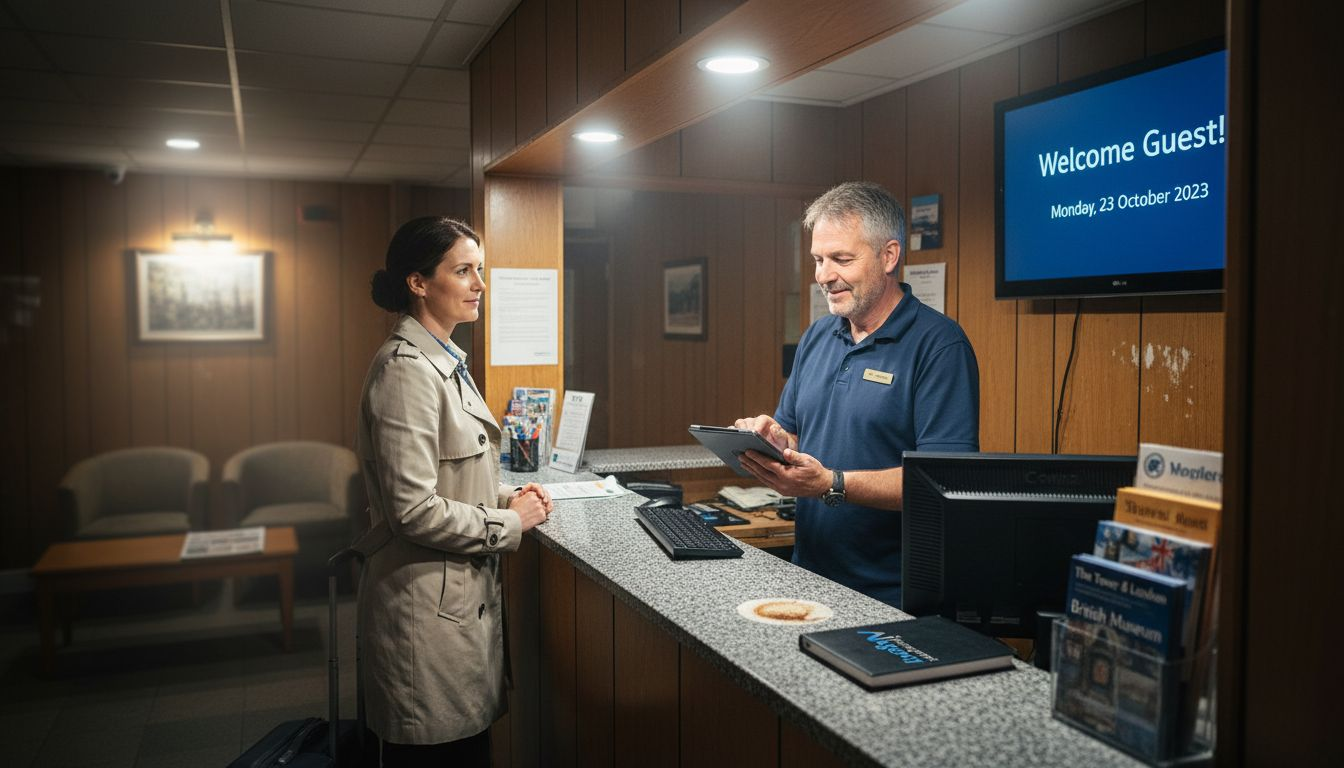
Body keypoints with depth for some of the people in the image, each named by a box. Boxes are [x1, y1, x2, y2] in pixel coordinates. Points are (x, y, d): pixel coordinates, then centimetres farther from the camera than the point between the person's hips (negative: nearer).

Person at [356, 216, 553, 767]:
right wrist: (511, 524, -13)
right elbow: (412, 509, -23)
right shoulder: (406, 369, -19)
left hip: (465, 589, 9)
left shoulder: (446, 361, 11)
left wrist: (506, 497, 4)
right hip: (429, 602, -9)